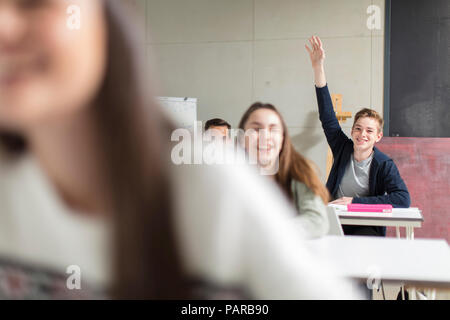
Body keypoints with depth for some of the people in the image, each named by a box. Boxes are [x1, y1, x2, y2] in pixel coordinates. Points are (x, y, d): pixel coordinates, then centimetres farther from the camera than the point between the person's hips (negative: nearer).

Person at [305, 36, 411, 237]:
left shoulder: (384, 165, -7)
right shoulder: (343, 148, 2)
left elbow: (403, 199, -18)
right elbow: (327, 115, -1)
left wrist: (356, 202, -18)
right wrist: (318, 66, -6)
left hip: (367, 228, -2)